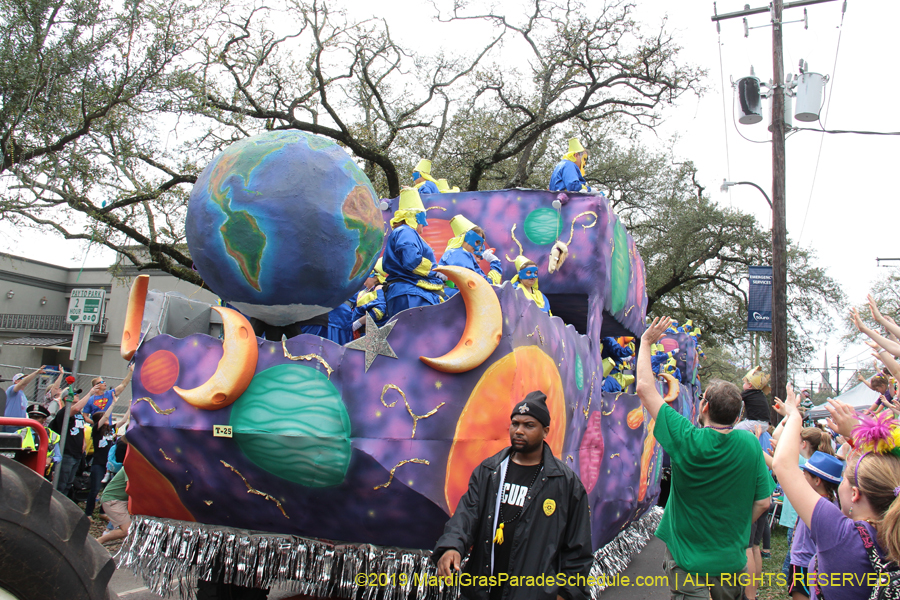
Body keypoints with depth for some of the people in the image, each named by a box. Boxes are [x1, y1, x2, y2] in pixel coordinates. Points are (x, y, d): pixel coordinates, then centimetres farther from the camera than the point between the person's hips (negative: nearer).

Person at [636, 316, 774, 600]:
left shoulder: (687, 440, -20)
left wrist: (646, 342, -2)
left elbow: (645, 388, -12)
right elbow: (762, 502, -2)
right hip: (731, 559, 4)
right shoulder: (750, 444, -11)